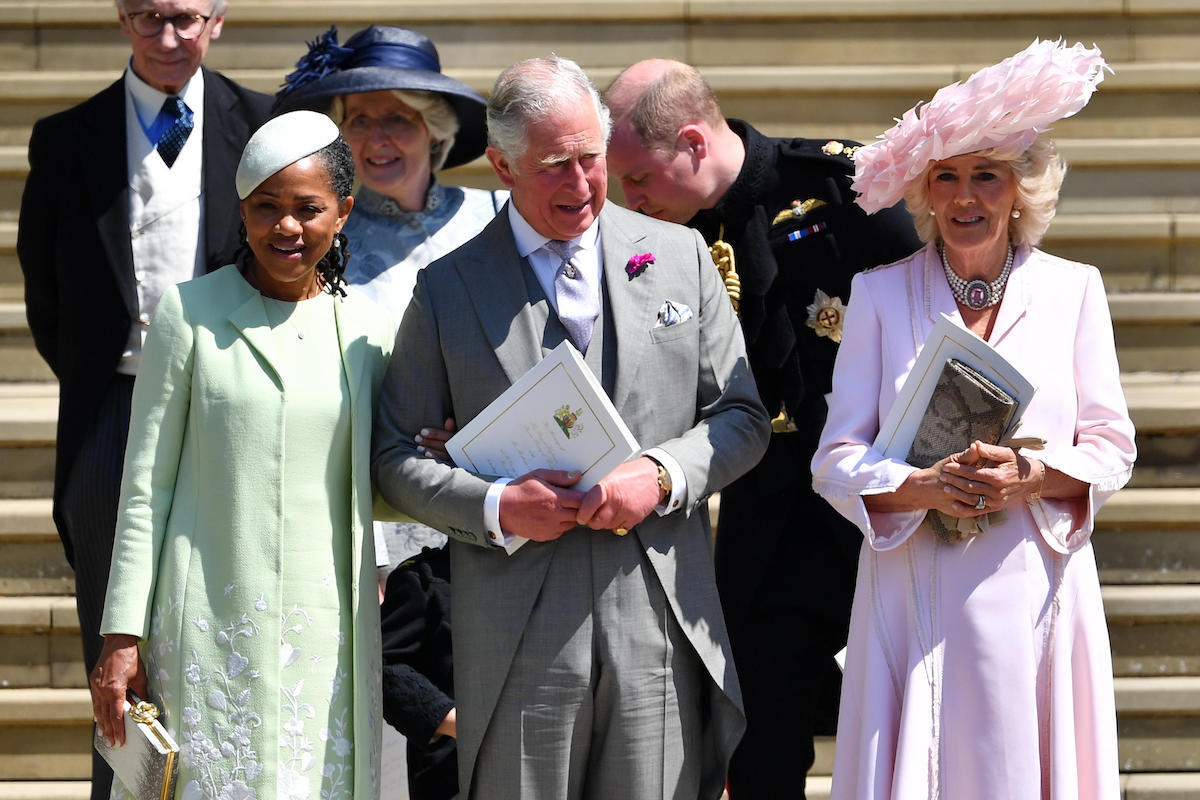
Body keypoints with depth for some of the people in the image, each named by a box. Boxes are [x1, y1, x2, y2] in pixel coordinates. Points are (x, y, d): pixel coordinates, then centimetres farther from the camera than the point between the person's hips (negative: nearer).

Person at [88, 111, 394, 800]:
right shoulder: (191, 313, 0)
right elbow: (146, 487, 1)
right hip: (211, 629, -2)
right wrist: (123, 636, -4)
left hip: (327, 633, 2)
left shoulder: (367, 329, 8)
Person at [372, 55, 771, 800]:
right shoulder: (448, 287, 5)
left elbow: (742, 417, 10)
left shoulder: (680, 256, 9)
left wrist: (661, 474, -9)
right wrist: (495, 507, -11)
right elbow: (396, 455, 7)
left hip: (661, 624, 1)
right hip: (518, 646, -1)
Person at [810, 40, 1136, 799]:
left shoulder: (1074, 289, 7)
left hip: (1034, 593, 1)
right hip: (916, 599, -1)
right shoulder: (879, 294, 4)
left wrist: (1033, 476, -15)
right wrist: (920, 487, -19)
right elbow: (836, 460, 0)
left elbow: (1111, 449, 5)